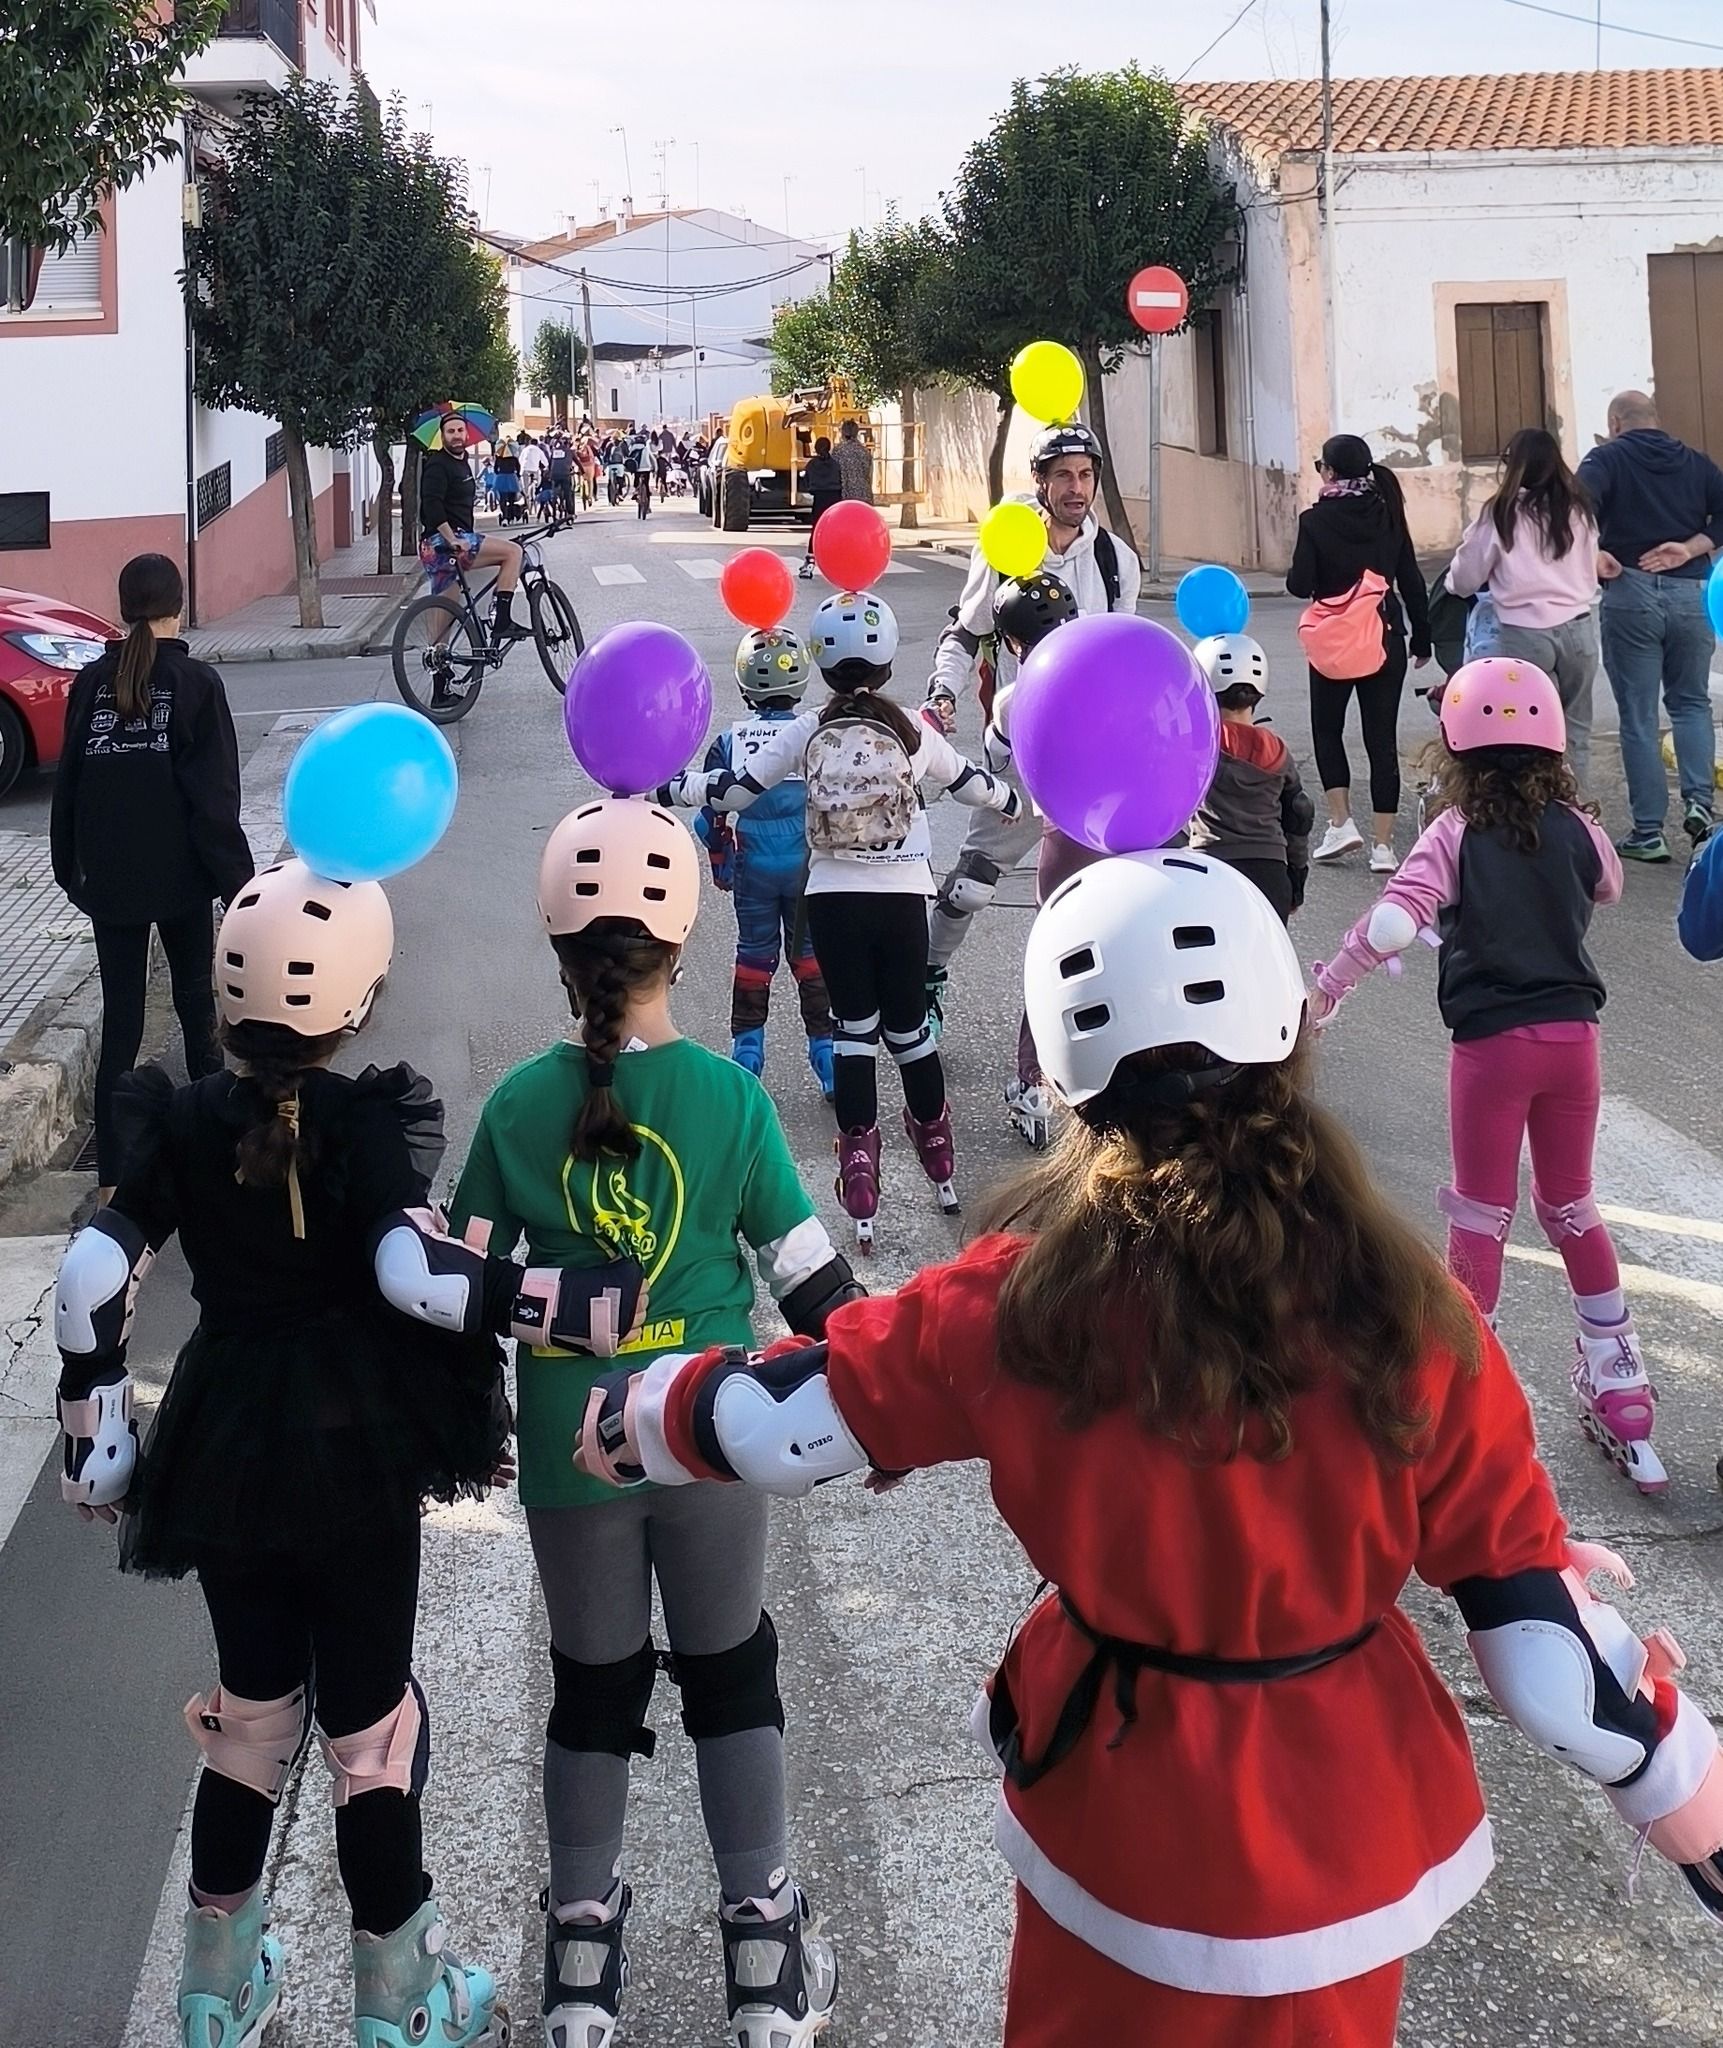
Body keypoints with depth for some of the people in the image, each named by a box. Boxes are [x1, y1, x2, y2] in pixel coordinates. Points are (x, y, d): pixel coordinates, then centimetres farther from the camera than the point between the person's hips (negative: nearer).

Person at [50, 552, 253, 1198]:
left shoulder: (91, 682, 2)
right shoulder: (196, 682, -7)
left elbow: (68, 783, 7)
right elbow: (215, 793, -10)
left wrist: (70, 868, 16)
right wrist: (236, 877, -5)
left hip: (108, 879, 2)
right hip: (179, 873, -2)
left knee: (120, 1022, 3)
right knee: (196, 999, 17)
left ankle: (113, 1174, -2)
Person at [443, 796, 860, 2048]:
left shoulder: (518, 1105, -7)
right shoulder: (730, 1096, -10)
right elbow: (807, 1273, -6)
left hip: (569, 1445, 1)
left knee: (592, 1684, 16)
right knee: (731, 1673, 15)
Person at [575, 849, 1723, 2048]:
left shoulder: (1029, 1300, -20)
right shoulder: (1406, 1314, -20)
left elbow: (785, 1417, -8)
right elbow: (1532, 1607, -14)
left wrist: (623, 1418, 12)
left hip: (1129, 1817, 0)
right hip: (1354, 1817, 1)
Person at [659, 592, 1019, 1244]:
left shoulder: (807, 732, -3)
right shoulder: (914, 730, -2)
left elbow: (735, 790, -2)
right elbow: (971, 784, 13)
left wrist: (662, 790, 10)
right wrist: (1013, 799, 34)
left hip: (832, 898, 0)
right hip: (902, 897, 0)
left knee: (854, 1029, 6)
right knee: (908, 1025, 14)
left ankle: (861, 1199, 1)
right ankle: (940, 1166, 30)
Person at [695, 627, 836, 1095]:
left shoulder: (729, 742, -8)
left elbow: (711, 812, -4)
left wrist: (719, 860, 12)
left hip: (753, 868, 1)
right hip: (808, 863, -1)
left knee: (754, 953, 14)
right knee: (811, 953, 11)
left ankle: (746, 1047, 18)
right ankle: (825, 1049, 11)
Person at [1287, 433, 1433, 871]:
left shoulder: (1316, 520, -11)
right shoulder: (1388, 515, 1)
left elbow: (1301, 585, -14)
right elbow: (1412, 582, 4)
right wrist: (1421, 638, 12)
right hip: (1386, 639, 3)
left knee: (1327, 728, 17)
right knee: (1382, 738, 5)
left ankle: (1341, 822, 4)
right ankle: (1382, 844, 3)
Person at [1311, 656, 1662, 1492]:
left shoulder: (1454, 834, -11)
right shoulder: (1576, 829, 0)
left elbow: (1390, 926, -24)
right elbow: (1609, 889, 22)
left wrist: (1325, 986, -13)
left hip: (1491, 1044, -4)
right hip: (1572, 1036, 4)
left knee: (1481, 1216, 9)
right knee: (1572, 1207, 18)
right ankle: (1622, 1397, 23)